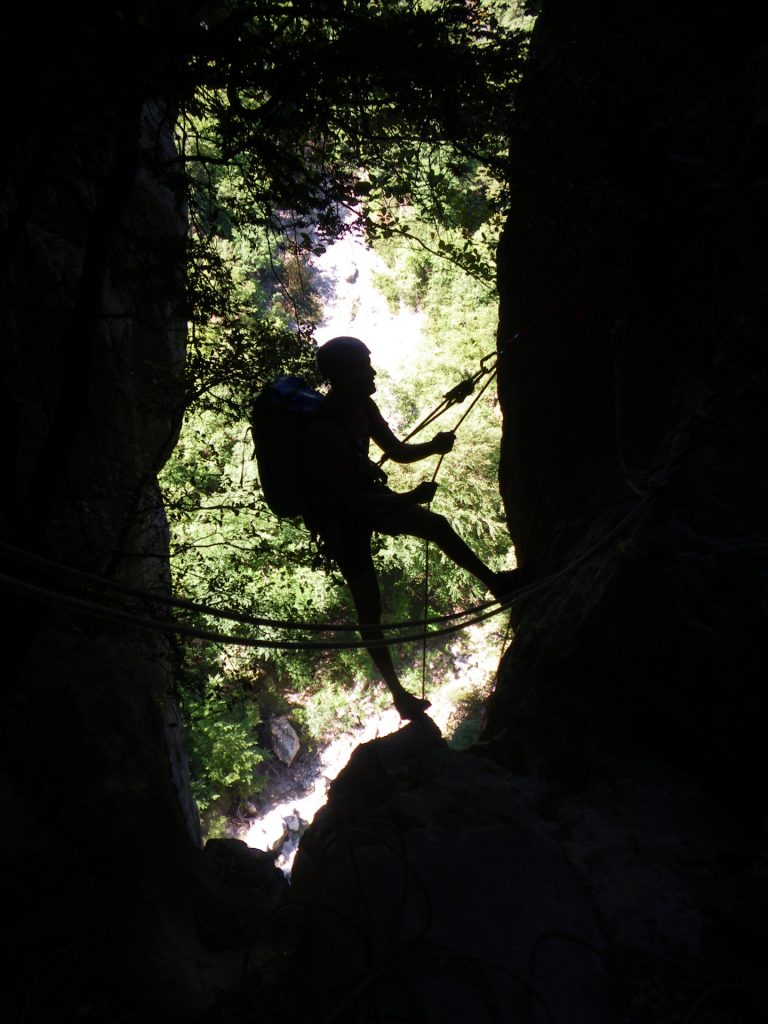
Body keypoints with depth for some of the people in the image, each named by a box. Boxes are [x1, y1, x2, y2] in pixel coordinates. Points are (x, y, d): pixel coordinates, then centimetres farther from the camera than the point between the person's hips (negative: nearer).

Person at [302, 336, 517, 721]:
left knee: (437, 524, 8)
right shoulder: (325, 430, -33)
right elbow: (352, 501, -31)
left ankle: (495, 582, 29)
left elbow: (397, 451, 4)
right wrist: (410, 499, -25)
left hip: (364, 495, 8)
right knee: (369, 607, -2)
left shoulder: (362, 407, -6)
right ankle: (398, 692, 12)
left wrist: (433, 446, -16)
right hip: (337, 518, -8)